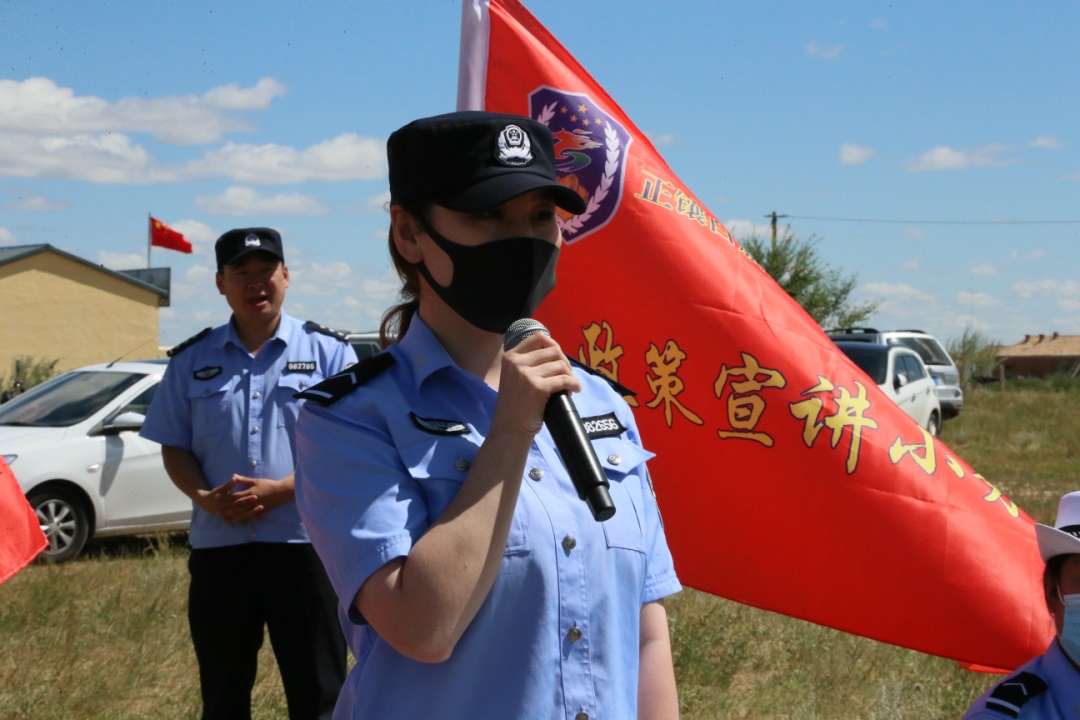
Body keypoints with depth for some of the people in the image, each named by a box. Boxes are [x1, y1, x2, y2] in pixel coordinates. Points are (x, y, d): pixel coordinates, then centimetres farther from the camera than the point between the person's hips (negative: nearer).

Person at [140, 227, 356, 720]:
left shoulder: (328, 351, 2)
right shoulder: (191, 360, 10)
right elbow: (174, 447, 11)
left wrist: (282, 490, -17)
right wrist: (202, 495, -10)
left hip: (303, 544, -2)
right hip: (217, 546, 3)